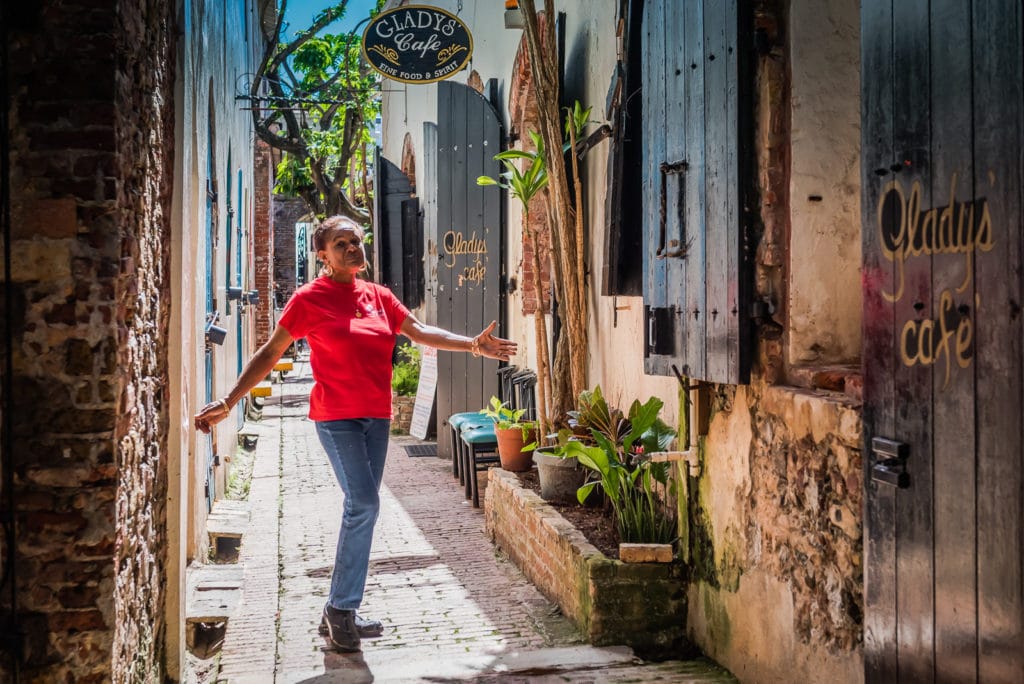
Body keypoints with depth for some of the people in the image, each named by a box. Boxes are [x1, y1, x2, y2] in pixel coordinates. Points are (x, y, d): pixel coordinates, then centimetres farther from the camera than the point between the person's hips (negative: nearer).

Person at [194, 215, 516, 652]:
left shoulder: (379, 296, 9)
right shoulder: (309, 299, -6)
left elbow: (420, 333, 16)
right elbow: (270, 354, -3)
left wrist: (473, 345, 6)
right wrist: (228, 403, -7)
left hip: (376, 418, 6)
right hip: (336, 417, -6)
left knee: (361, 509, 8)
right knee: (364, 505, -17)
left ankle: (340, 614, 16)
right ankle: (340, 609, -4)